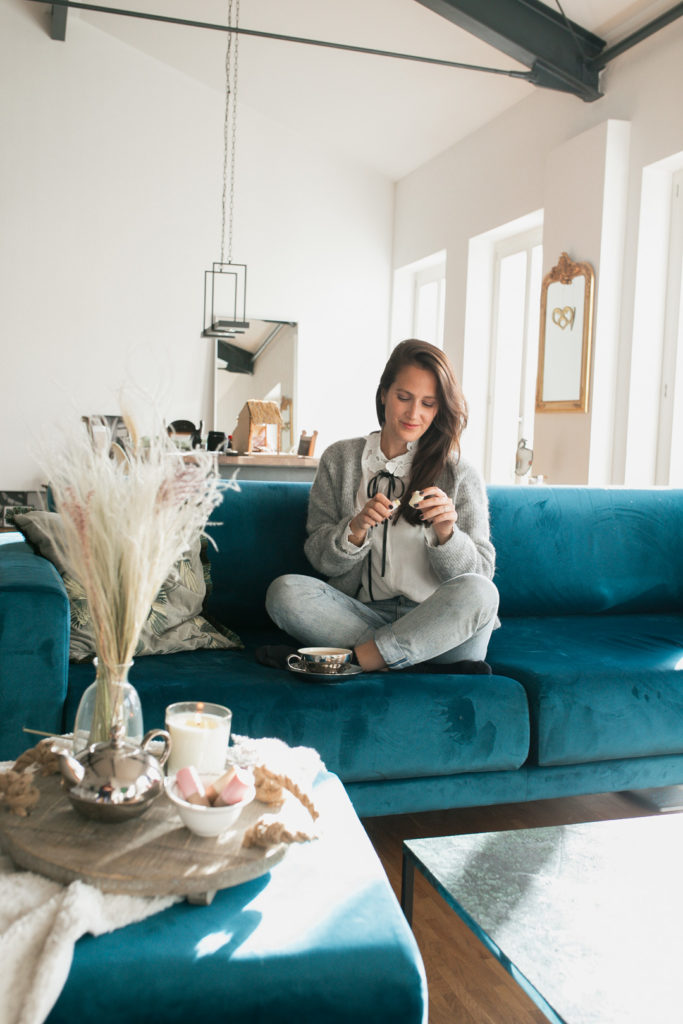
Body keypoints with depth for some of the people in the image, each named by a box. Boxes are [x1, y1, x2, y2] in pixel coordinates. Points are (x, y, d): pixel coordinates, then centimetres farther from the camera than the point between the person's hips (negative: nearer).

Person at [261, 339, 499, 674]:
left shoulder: (460, 475, 4)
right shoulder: (340, 459, 8)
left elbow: (480, 573, 1)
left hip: (436, 623, -1)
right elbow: (320, 558, 6)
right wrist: (355, 530, -14)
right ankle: (441, 666, -23)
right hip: (362, 614, 2)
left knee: (478, 593, -33)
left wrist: (446, 533, -19)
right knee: (285, 591, -24)